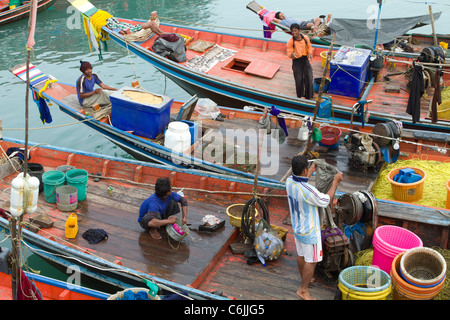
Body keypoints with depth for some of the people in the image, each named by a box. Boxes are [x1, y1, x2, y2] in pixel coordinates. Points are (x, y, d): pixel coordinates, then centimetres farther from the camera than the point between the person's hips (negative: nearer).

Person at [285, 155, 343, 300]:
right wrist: (335, 182, -6)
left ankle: (305, 279, 46)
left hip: (297, 227, 8)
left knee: (301, 255, 25)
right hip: (309, 231, -8)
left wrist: (311, 171, 29)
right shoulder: (308, 191, -36)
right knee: (311, 260, 9)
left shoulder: (289, 181, -12)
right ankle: (303, 289, 20)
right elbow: (326, 200, -17)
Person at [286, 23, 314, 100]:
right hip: (296, 61, -3)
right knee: (299, 79, 4)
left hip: (305, 59, 3)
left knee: (308, 77, 4)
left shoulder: (306, 38, -5)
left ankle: (309, 95, 22)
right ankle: (300, 96, 24)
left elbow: (309, 47, 10)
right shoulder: (290, 42, -13)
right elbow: (289, 53, -11)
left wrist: (310, 53, -10)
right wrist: (292, 54, -34)